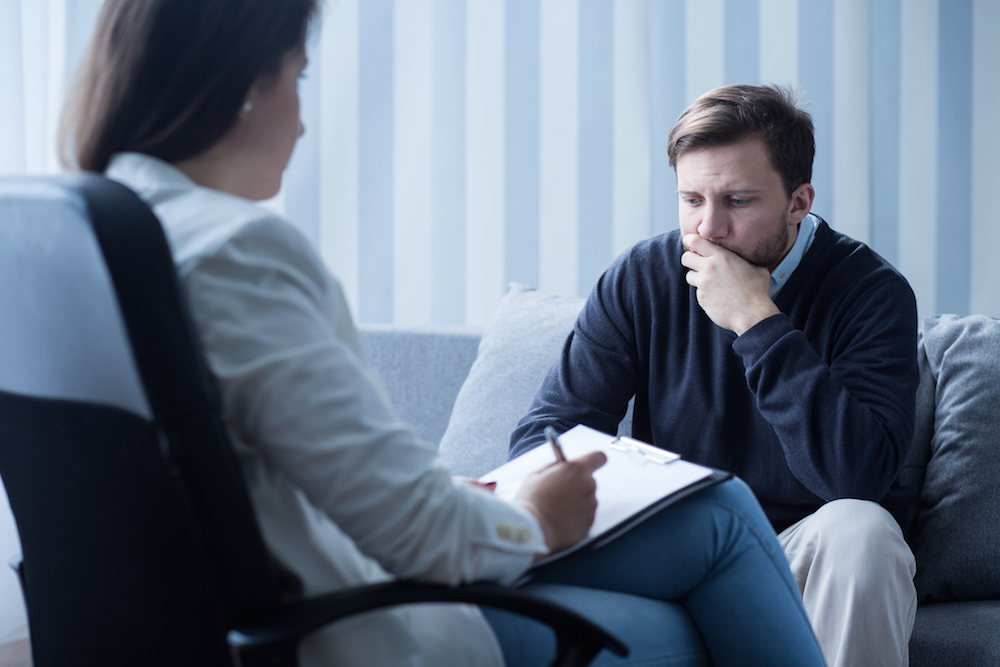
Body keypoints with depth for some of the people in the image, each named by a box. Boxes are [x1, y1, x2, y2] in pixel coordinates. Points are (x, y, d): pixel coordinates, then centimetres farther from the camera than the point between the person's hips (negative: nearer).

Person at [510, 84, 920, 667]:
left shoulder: (872, 292, -13)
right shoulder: (641, 278, -2)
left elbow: (860, 473, -27)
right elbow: (549, 428, -4)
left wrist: (758, 322, -27)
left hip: (805, 555, -1)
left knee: (860, 530, -34)